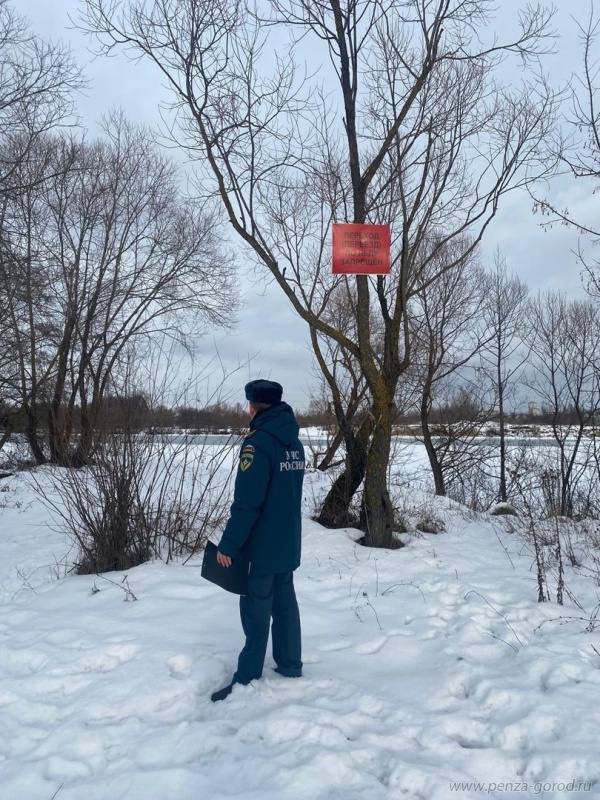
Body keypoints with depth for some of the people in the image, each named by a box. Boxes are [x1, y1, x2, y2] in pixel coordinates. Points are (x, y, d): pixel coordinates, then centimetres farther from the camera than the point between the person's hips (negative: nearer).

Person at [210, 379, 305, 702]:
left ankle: (247, 678, 14)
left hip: (263, 545, -8)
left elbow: (246, 502, -22)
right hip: (289, 542, 8)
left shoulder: (258, 442, -19)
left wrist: (228, 544, -15)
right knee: (285, 604, 16)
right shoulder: (294, 443, 7)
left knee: (256, 609, 3)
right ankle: (290, 667, 27)